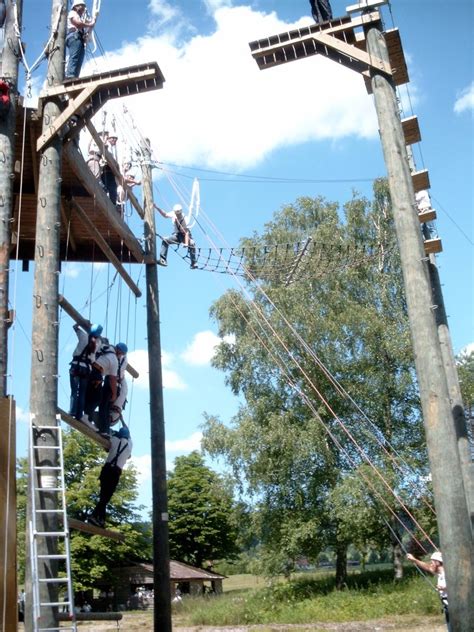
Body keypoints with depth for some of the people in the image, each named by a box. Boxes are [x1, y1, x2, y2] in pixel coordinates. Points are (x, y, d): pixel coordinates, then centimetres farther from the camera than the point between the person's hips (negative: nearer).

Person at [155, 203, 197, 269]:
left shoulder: (184, 219, -25)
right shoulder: (173, 214, -13)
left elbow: (186, 232, -30)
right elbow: (165, 215, 6)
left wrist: (186, 243, -41)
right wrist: (157, 207, -4)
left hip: (184, 235, -5)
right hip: (176, 235, 5)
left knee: (192, 244, -34)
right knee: (165, 240, -18)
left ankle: (194, 263, -28)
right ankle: (163, 260, -18)